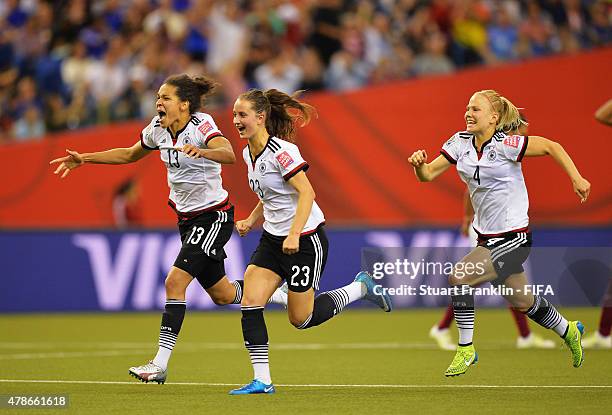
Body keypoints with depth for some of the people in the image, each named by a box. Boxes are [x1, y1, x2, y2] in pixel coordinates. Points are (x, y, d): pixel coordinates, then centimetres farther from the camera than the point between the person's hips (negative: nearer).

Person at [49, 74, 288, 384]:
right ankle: (277, 295, 41)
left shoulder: (201, 126, -22)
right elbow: (129, 155, 17)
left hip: (214, 215, -8)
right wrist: (84, 159, 11)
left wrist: (202, 152, -61)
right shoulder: (158, 128, 0)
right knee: (222, 295, 15)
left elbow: (229, 154, -41)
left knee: (175, 281, -19)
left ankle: (160, 364, -17)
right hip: (187, 217, 8)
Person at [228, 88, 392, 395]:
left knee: (301, 318, -1)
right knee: (250, 304, -8)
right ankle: (262, 380, -4)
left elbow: (306, 192, -24)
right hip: (273, 239, 8)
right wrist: (251, 221, 10)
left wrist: (294, 234, -31)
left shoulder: (281, 150, -20)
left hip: (306, 240, -8)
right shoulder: (249, 152, 7)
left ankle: (360, 288, 21)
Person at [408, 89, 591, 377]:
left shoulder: (504, 144, -18)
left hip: (513, 237, -7)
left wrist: (577, 179, -19)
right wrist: (419, 164, -24)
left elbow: (551, 147, -13)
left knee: (459, 277, -20)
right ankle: (569, 332, 45)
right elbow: (428, 175, -1)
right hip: (487, 237, 7)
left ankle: (466, 350, -6)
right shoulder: (460, 142, 0)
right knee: (521, 302, 20)